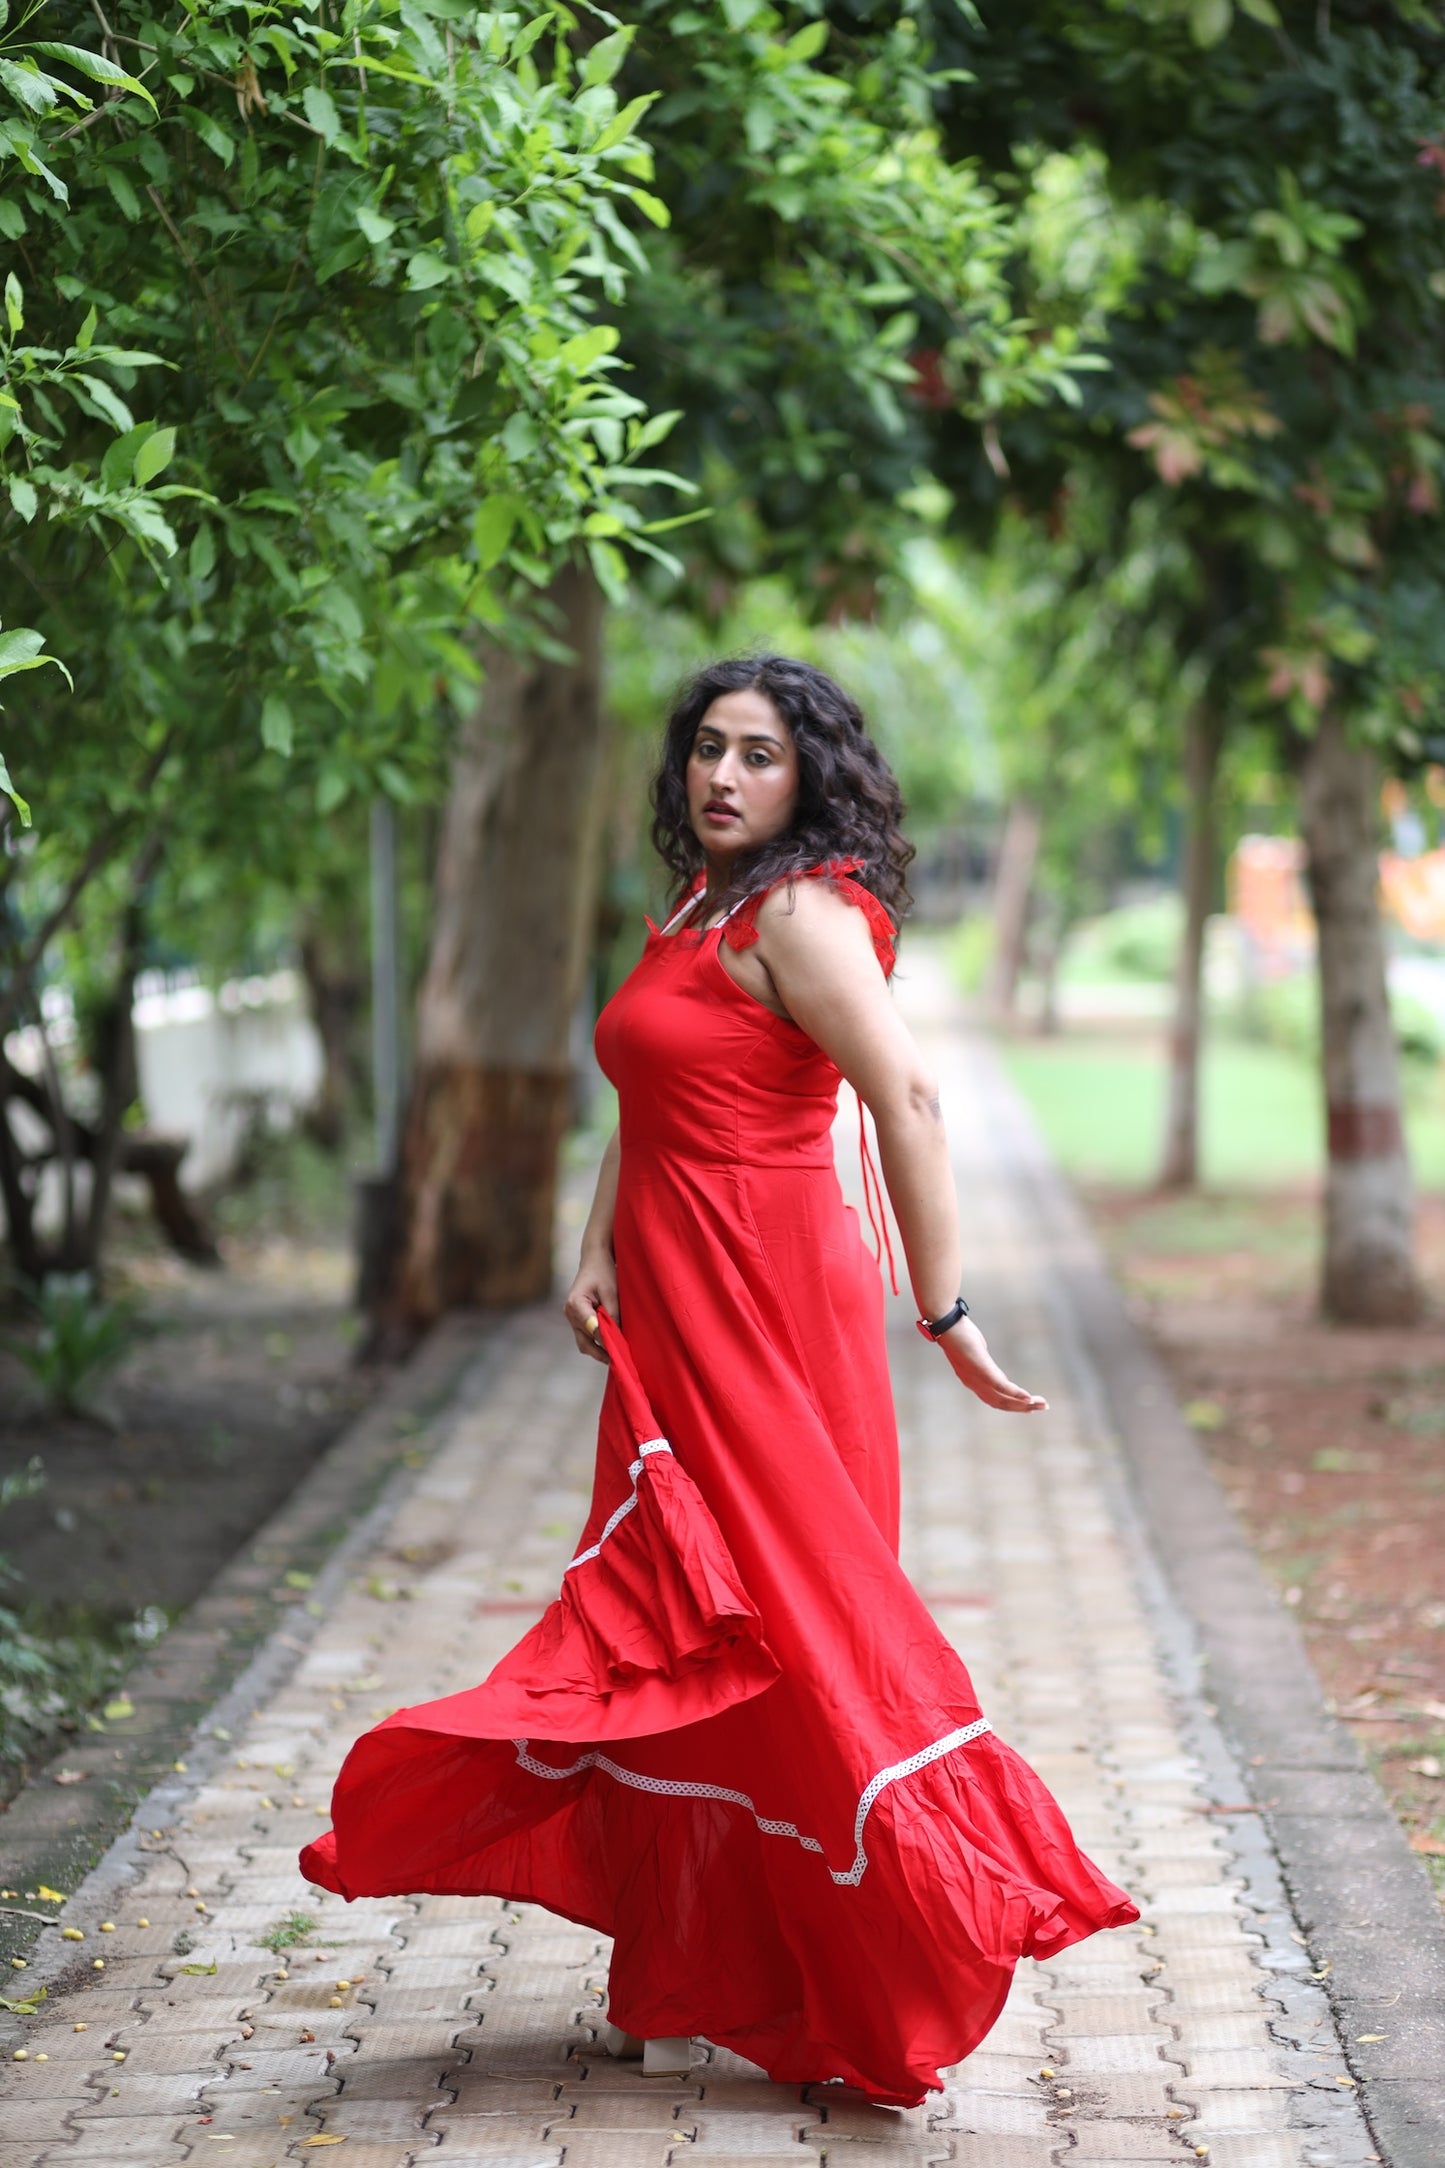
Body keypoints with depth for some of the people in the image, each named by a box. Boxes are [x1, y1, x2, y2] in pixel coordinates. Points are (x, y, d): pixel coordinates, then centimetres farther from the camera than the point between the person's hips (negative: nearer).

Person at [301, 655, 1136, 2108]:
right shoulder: (696, 912, 15)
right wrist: (599, 1255, 3)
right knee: (675, 1630, 12)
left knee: (764, 1623, -5)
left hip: (766, 1306, -9)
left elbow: (906, 1098, -22)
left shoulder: (802, 913, -13)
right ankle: (692, 1982, 20)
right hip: (676, 1310, 9)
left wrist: (944, 1312, -25)